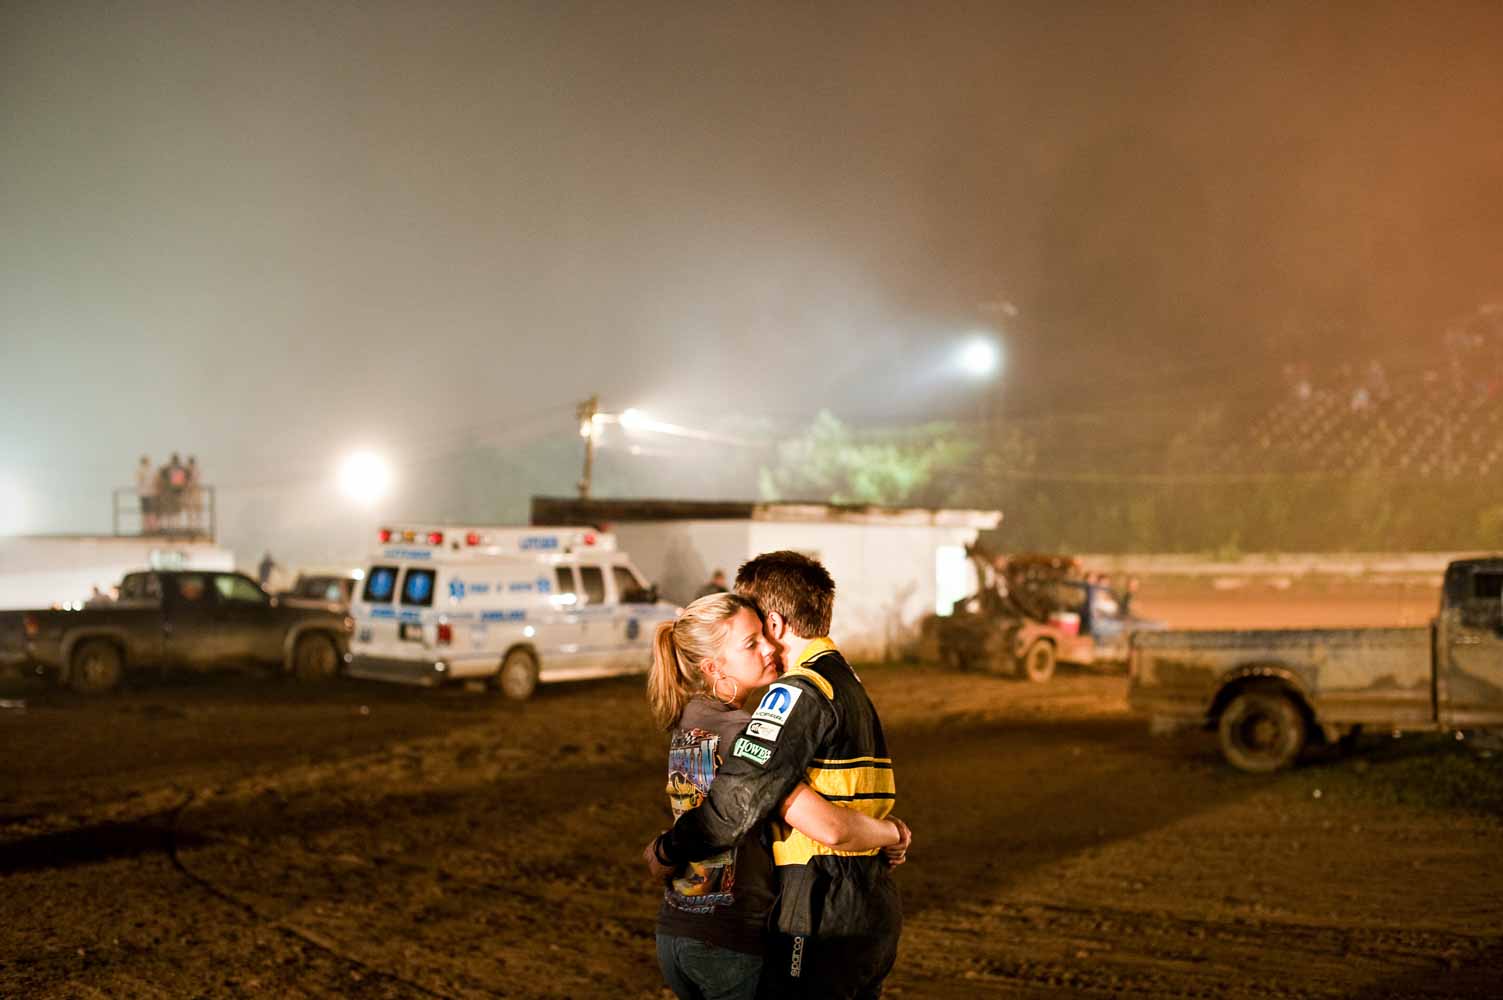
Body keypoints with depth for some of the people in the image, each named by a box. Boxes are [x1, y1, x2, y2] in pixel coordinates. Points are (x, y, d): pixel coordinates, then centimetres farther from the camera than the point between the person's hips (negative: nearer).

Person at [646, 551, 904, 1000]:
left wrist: (667, 850, -7)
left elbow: (737, 799, -21)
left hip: (824, 921, -9)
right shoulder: (850, 684, 15)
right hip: (874, 914, 9)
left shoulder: (801, 692, -15)